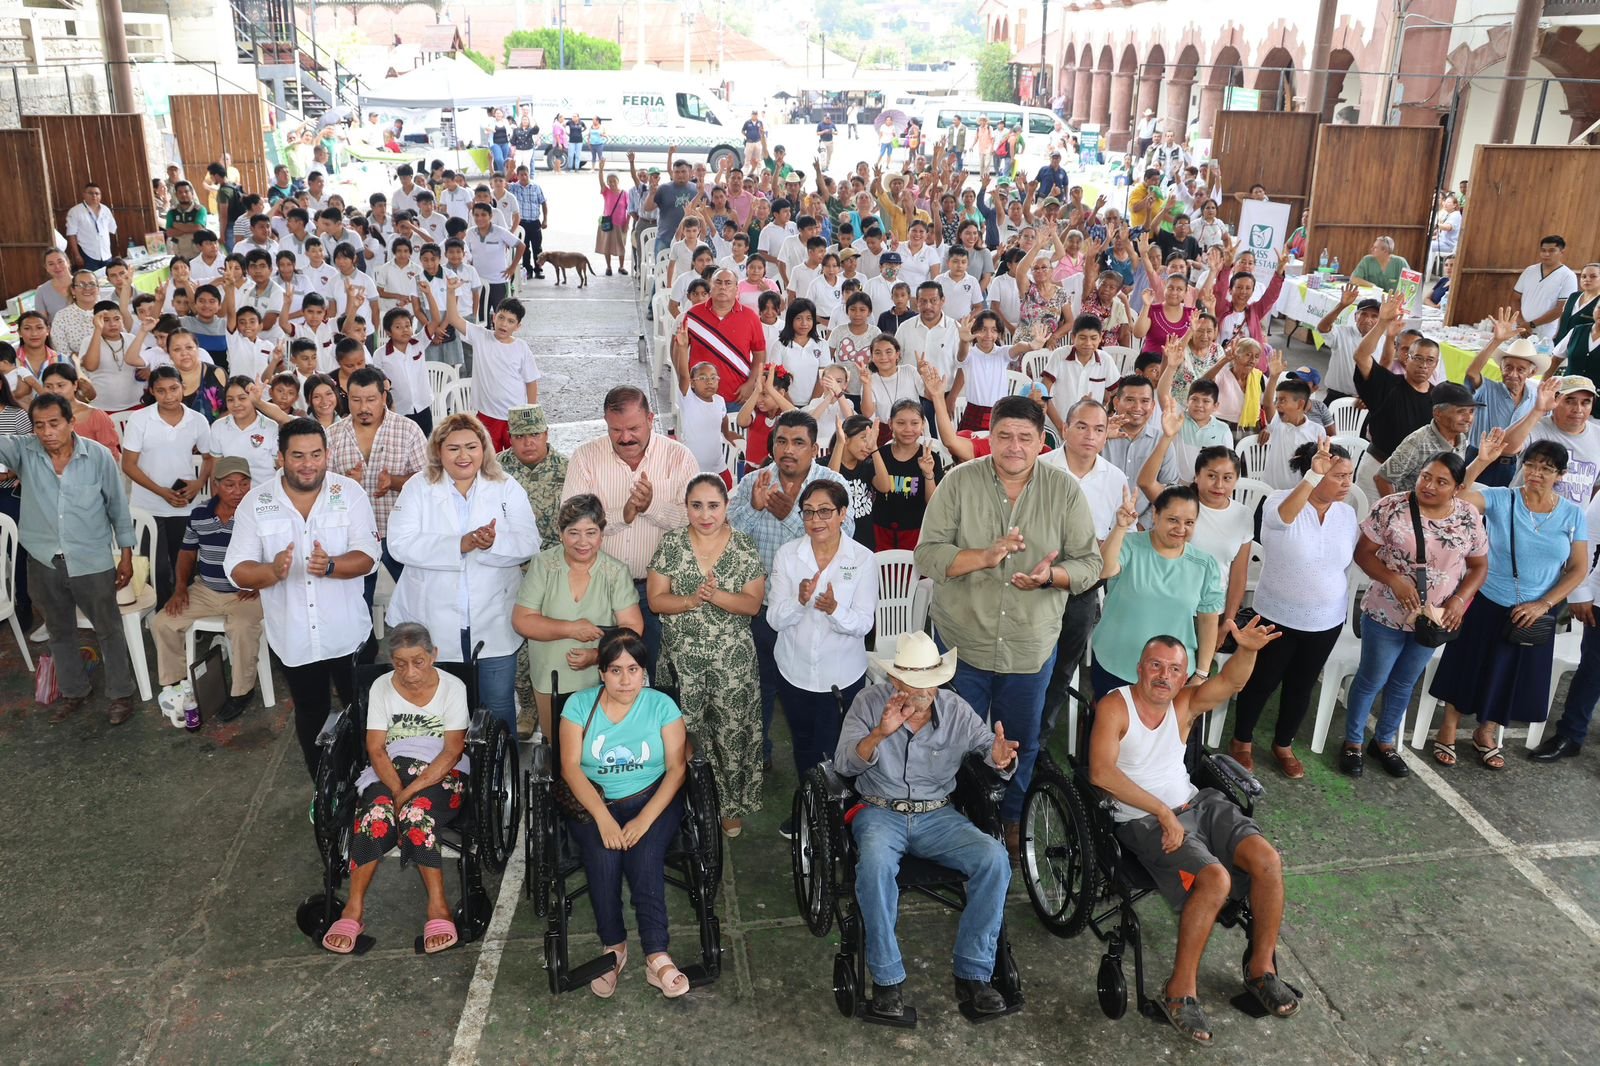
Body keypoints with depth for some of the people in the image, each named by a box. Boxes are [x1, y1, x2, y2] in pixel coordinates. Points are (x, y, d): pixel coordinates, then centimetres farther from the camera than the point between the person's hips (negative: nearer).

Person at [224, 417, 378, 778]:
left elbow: (368, 555, -13)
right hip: (294, 636, 1)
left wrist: (331, 566, -34)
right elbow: (237, 570, -8)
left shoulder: (350, 493, -8)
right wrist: (273, 571, -30)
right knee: (310, 715, 18)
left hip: (347, 632, -1)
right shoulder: (255, 503, -6)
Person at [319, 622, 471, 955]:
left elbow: (452, 752, -11)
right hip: (390, 771, 2)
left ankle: (437, 905, -30)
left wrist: (411, 791, -23)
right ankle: (354, 908, -27)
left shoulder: (453, 688, -5)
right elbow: (376, 749, -3)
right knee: (376, 810, -31)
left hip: (442, 773, -2)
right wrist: (398, 790, -20)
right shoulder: (381, 687, 2)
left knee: (416, 810, -34)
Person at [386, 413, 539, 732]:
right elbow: (399, 544, -11)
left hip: (493, 625, 1)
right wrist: (460, 545, -22)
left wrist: (493, 543, -26)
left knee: (499, 707, 9)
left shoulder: (507, 489, 6)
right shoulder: (418, 488, 3)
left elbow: (528, 544, -4)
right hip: (433, 625, 0)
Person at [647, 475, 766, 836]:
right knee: (686, 733, 6)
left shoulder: (745, 548, -3)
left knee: (732, 733, 5)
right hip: (682, 660, 1)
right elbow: (656, 600, -4)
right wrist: (692, 600, -21)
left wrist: (716, 595, -22)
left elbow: (753, 604, -6)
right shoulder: (670, 544, -1)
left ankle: (732, 805, 24)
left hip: (732, 660, 0)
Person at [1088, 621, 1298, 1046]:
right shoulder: (1114, 706, -11)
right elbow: (1101, 773, -23)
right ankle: (1180, 991, -13)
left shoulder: (1184, 703, 5)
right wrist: (1163, 813, -23)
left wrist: (1247, 650, -35)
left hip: (1196, 804, 6)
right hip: (1143, 820, -6)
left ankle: (1261, 967, 5)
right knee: (1215, 879, -27)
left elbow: (1230, 682, -13)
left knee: (1267, 859, -14)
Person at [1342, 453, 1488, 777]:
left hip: (1434, 618, 4)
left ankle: (1384, 742, 37)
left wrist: (1461, 599, -12)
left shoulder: (1470, 518, -6)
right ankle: (1353, 742, 26)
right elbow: (1363, 552, -11)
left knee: (1404, 683, 19)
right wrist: (1394, 580, -25)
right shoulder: (1391, 507, -15)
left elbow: (1479, 565, 4)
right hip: (1386, 615, -3)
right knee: (1371, 679, 8)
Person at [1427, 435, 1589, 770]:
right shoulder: (1501, 500, -12)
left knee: (1515, 676, 16)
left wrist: (1544, 604, -11)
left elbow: (1579, 569, -2)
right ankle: (1448, 729, 29)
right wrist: (1481, 461, -38)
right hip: (1488, 604, -3)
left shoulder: (1572, 514, -5)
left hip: (1534, 613, 3)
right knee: (1470, 667, 10)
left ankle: (1485, 734, 38)